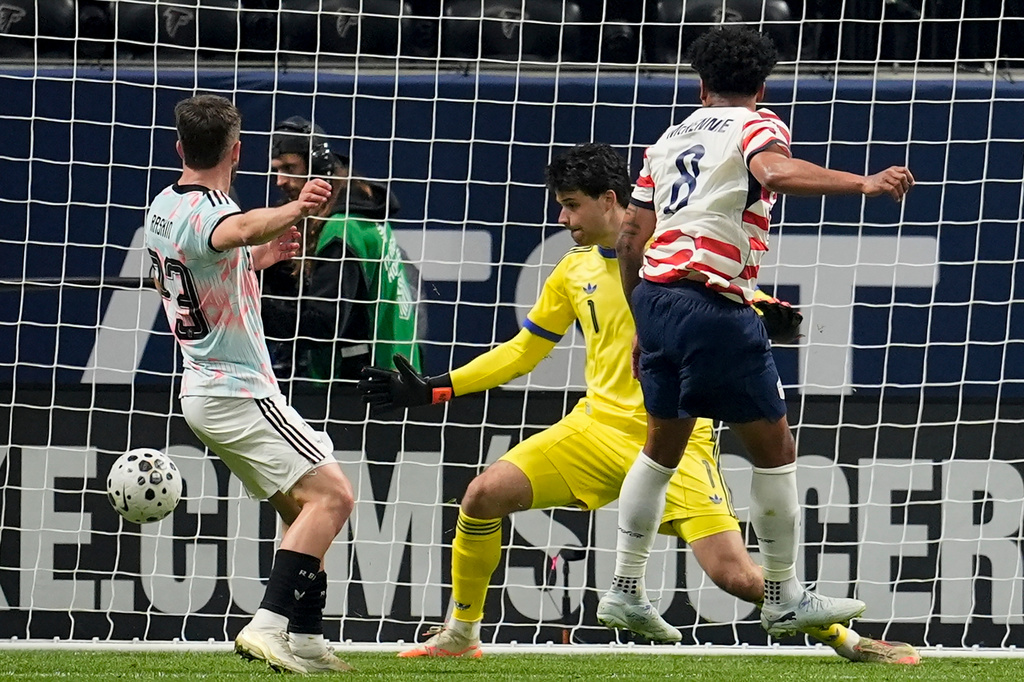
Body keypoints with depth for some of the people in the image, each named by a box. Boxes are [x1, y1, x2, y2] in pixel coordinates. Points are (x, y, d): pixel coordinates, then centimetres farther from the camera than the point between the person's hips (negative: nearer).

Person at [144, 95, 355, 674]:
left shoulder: (164, 208, 10)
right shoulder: (205, 212, -20)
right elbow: (238, 228, -46)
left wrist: (258, 257, 24)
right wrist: (292, 211, -67)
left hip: (205, 388, 10)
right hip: (240, 392, -10)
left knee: (302, 508, 15)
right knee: (332, 495, -16)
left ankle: (305, 641, 10)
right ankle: (269, 627, -25)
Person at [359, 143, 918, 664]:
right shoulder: (574, 271, 11)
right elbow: (522, 351, 20)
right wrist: (431, 390, 15)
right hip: (599, 427, 5)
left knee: (734, 575, -18)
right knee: (483, 495, -10)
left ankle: (844, 639, 2)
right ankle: (461, 634, 8)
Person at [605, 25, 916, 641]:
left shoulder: (670, 138, 20)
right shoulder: (757, 127, 0)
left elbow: (631, 237, 19)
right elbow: (775, 171, -25)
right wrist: (862, 183, -38)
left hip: (655, 295, 7)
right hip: (716, 307, -7)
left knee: (663, 447, 21)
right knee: (775, 450, 4)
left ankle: (625, 591, 22)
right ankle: (785, 600, 8)